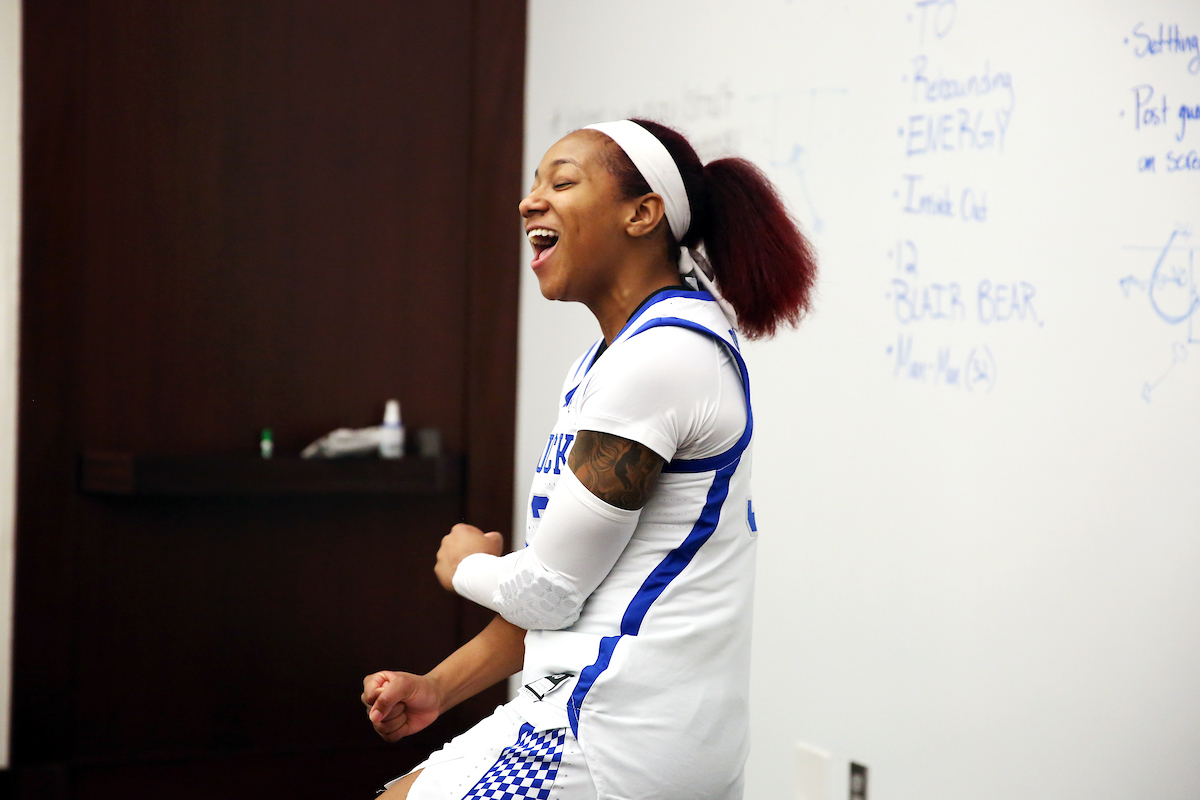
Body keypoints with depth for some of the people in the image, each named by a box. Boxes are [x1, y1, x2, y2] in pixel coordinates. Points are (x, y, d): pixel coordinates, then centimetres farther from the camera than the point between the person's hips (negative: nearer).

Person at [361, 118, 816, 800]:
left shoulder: (661, 355, -18)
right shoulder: (609, 358, 15)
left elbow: (550, 589, -15)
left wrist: (464, 566, 6)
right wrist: (441, 687, 10)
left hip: (616, 737, -10)